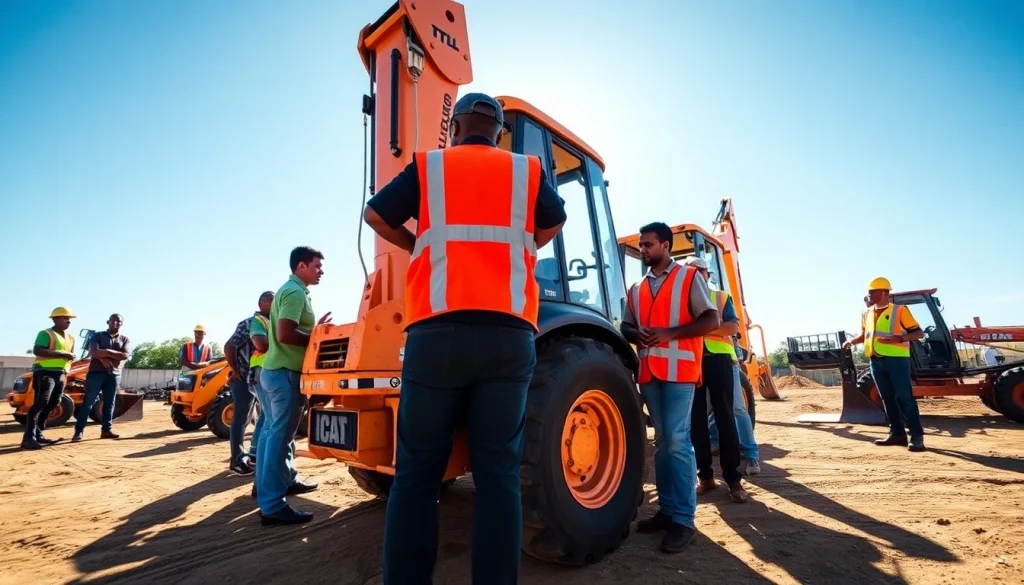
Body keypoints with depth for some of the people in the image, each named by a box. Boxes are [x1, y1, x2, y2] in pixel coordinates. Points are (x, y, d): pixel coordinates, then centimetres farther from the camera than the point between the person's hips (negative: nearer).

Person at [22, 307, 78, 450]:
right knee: (40, 403, -15)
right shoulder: (46, 334, -6)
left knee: (52, 404, 9)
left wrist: (71, 357, 4)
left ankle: (38, 434, 16)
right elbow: (37, 350, -20)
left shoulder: (70, 338, 19)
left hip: (61, 374, 8)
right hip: (45, 372, -8)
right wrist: (61, 354, -23)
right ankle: (28, 438, -16)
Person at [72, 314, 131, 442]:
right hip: (96, 372, -2)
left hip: (114, 374, 2)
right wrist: (112, 354, -14)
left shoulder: (125, 339, 10)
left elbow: (125, 355, -6)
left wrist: (106, 352, -11)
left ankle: (106, 430, 11)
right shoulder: (97, 336, 5)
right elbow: (93, 352, -10)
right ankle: (79, 431, 0)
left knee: (109, 403, 6)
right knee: (88, 402, -3)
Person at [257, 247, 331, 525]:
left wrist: (314, 330, 13)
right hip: (285, 372, -11)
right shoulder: (296, 292, -15)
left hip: (272, 369, 11)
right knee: (280, 435, -8)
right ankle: (273, 505, -4)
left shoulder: (288, 290, 18)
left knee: (272, 431, 18)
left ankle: (266, 485, 32)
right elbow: (285, 334, -25)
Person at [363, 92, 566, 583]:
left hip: (437, 331, -1)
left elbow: (375, 215, 21)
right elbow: (554, 223, 29)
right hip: (509, 334, 1)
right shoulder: (528, 171, 16)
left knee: (416, 471, 6)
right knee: (499, 470, 5)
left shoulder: (427, 167, 14)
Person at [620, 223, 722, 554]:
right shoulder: (636, 288, 16)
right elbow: (626, 327, 19)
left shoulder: (689, 277, 2)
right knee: (662, 441, 11)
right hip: (649, 371, 6)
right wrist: (636, 335, -5)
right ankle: (667, 509, 19)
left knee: (677, 441, -9)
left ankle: (683, 518, 0)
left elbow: (712, 320, -5)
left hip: (679, 369, -5)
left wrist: (669, 334, -16)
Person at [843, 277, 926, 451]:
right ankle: (897, 433, 17)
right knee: (887, 398, 10)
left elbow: (919, 333, -6)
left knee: (904, 397, -7)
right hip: (876, 361, 6)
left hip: (896, 359, -6)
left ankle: (917, 436, -1)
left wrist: (900, 338, -23)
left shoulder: (900, 310, -4)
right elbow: (865, 335, 26)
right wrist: (851, 342, 8)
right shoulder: (867, 314, 14)